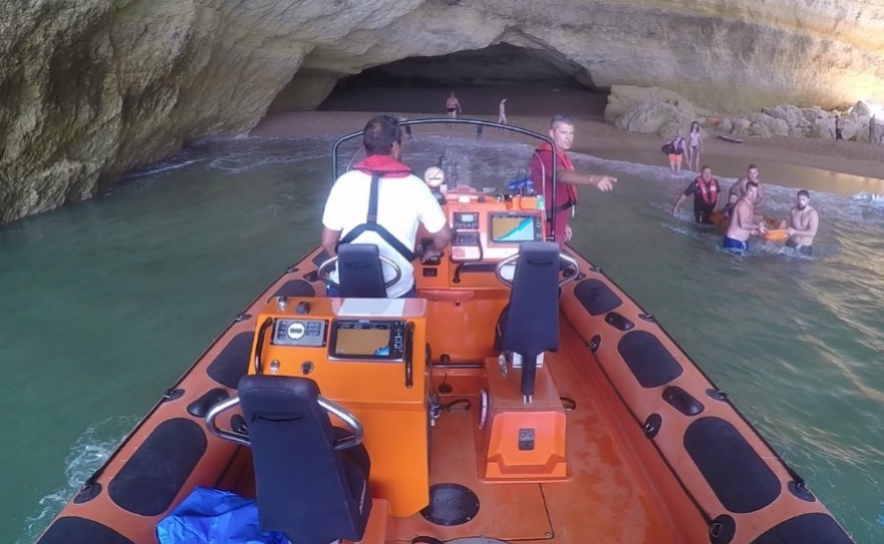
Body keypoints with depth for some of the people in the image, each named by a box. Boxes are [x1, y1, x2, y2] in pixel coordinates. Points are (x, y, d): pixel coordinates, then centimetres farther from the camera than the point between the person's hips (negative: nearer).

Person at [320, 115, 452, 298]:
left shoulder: (345, 182, -6)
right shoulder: (414, 185, -7)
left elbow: (328, 243, -2)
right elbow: (444, 235, 2)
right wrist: (432, 251, 25)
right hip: (395, 293, -1)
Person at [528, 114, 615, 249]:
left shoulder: (559, 155, 11)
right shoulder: (546, 155, -22)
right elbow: (562, 175, -45)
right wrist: (593, 179, -61)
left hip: (555, 224, 10)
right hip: (547, 226, -10)